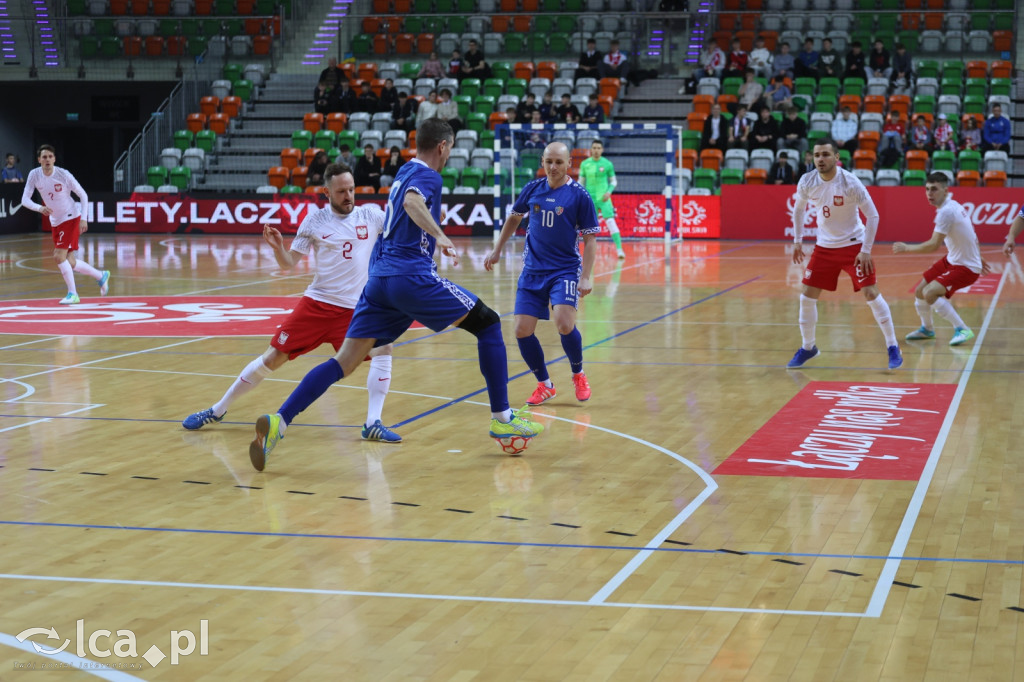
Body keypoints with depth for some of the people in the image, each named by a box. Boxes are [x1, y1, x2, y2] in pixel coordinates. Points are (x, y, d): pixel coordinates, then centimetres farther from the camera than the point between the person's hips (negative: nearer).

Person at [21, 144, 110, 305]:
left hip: (71, 218, -5)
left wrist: (83, 219, -18)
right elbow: (25, 199, -12)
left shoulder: (64, 174, -19)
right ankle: (102, 276, 30)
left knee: (59, 256, -17)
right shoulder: (34, 175, -9)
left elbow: (83, 195, -10)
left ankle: (72, 294, -4)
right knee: (69, 262, 9)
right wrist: (39, 208, -32)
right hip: (55, 221, 5)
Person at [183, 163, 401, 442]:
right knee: (272, 358, 0)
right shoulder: (315, 219, -1)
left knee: (382, 349, -23)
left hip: (356, 308, 1)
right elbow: (289, 263, 0)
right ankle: (217, 410, 16)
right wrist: (278, 247, -19)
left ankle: (372, 424, -18)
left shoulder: (370, 215, 1)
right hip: (317, 303, -1)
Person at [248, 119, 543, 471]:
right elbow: (411, 201, -26)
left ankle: (278, 423, -16)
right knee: (488, 324, 7)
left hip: (379, 280, 8)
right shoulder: (427, 176, -2)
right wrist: (439, 235, -40)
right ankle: (502, 418, 7)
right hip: (412, 277, -8)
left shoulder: (404, 172, 23)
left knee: (345, 360, 0)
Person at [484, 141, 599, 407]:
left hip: (565, 270, -4)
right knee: (522, 331, -3)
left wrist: (586, 277, -14)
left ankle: (578, 375, 5)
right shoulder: (533, 189, 2)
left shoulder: (579, 195, -8)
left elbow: (589, 239, -6)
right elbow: (514, 218, 20)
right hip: (532, 271, 4)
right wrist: (497, 251, 22)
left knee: (564, 324, -23)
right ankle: (545, 385, 17)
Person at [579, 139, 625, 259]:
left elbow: (613, 181, 8)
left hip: (603, 198, -2)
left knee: (610, 221, -14)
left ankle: (619, 249, -16)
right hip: (590, 198, 2)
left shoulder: (607, 164, -1)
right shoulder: (585, 164, 3)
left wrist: (609, 191, -9)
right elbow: (581, 181, 12)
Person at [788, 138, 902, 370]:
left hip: (853, 245, -4)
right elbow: (798, 209, 11)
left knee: (871, 294, -10)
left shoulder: (850, 182, -22)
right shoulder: (807, 182, -10)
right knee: (807, 296, 1)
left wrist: (866, 251, -19)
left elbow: (873, 215, -16)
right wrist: (797, 241, 9)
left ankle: (892, 347, 4)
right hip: (824, 246, 4)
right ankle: (807, 347, 20)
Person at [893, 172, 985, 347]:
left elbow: (933, 245, -30)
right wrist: (977, 257, 30)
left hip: (966, 267, -10)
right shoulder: (955, 206, 5)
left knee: (930, 293, -25)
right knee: (920, 291, 13)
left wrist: (906, 248, -20)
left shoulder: (946, 212, -25)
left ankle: (962, 329, -15)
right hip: (952, 260, 10)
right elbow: (971, 235, 18)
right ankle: (926, 329, 37)